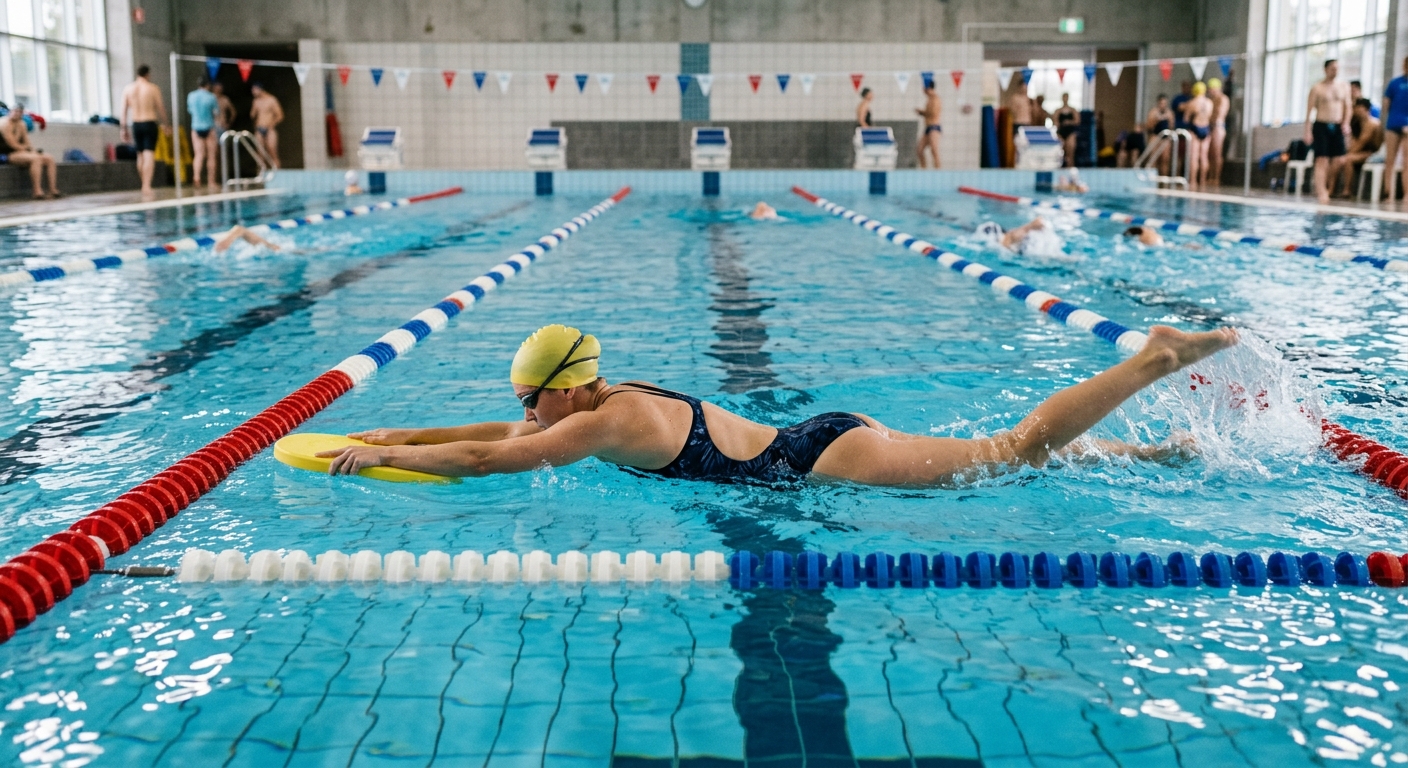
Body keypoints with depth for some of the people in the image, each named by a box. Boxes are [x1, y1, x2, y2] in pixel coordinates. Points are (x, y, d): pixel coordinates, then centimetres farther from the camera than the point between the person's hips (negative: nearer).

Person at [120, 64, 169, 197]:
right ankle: (147, 186, -19)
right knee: (149, 155, -7)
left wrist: (124, 129, 9)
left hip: (135, 125, 3)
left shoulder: (128, 89, 4)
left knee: (140, 155, 15)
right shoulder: (153, 88, -4)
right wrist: (164, 124, 13)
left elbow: (124, 111, 3)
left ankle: (144, 185, 23)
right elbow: (160, 108, -1)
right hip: (150, 123, -3)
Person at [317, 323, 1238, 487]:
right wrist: (400, 435, 18)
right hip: (825, 438, 7)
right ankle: (1160, 452, 22)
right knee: (1015, 450, 14)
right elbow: (499, 433, 18)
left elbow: (483, 458, -16)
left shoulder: (604, 424, -17)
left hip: (828, 461, -7)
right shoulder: (620, 399, 9)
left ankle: (1157, 355, 2)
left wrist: (382, 456, -5)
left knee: (1019, 451, -3)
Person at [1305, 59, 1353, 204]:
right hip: (1321, 126, -4)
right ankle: (1321, 193, -12)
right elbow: (1309, 110, -4)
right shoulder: (1317, 88, -1)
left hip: (1337, 127, 4)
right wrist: (1308, 131, -10)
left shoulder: (1344, 87, 11)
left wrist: (1346, 123, -4)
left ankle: (1329, 189, 17)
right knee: (1322, 160, -10)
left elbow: (1347, 107, 13)